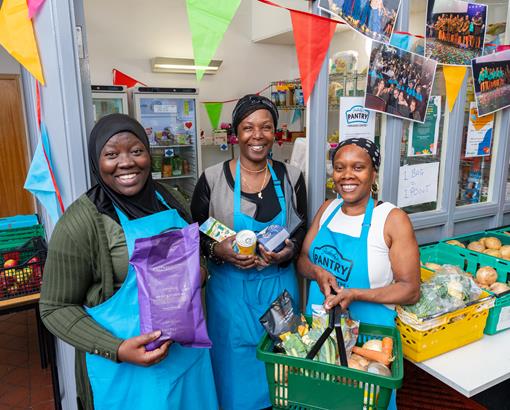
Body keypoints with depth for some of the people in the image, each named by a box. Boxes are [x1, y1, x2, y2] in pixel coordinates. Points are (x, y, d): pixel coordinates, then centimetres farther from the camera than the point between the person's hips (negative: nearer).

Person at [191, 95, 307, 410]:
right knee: (236, 363, 14)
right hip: (230, 287, -2)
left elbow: (303, 229, 6)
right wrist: (218, 250, -20)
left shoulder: (291, 177, -2)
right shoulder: (213, 178, -9)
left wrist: (288, 251, -15)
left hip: (279, 284, 2)